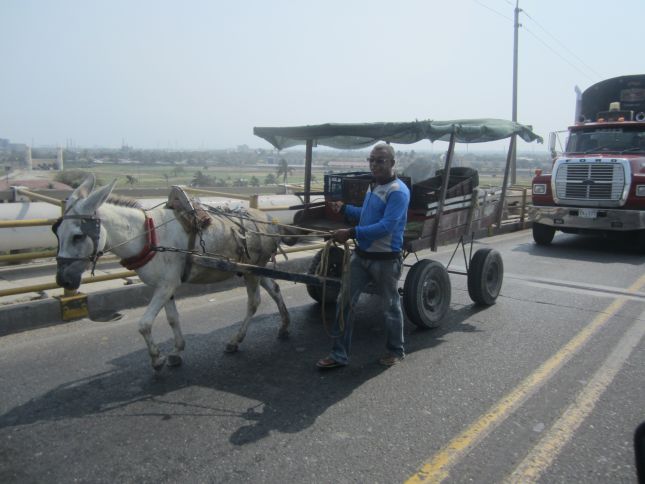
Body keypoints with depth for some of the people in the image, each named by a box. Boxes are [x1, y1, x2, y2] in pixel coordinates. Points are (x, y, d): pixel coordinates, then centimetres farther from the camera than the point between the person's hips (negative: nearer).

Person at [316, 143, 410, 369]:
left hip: (385, 259, -8)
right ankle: (339, 354, 14)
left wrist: (351, 233, -32)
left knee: (391, 306, 10)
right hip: (361, 255, 8)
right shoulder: (372, 186, 11)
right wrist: (344, 208, 20)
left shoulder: (398, 191, -18)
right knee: (345, 301, 5)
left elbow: (386, 226, -29)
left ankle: (396, 351, 31)